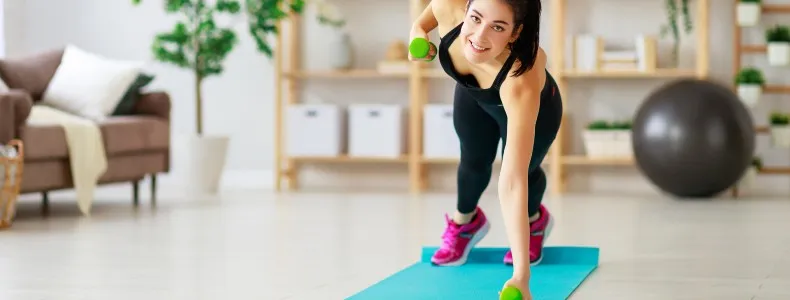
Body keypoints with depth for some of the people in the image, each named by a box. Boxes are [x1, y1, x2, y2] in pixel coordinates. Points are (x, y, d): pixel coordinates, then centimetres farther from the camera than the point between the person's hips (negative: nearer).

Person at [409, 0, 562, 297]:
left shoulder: (522, 81, -51)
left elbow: (513, 182, -55)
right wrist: (419, 27, -22)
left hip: (534, 108, -3)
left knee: (525, 171, 10)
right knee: (474, 161, 18)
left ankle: (535, 220, 48)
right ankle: (464, 221, 52)